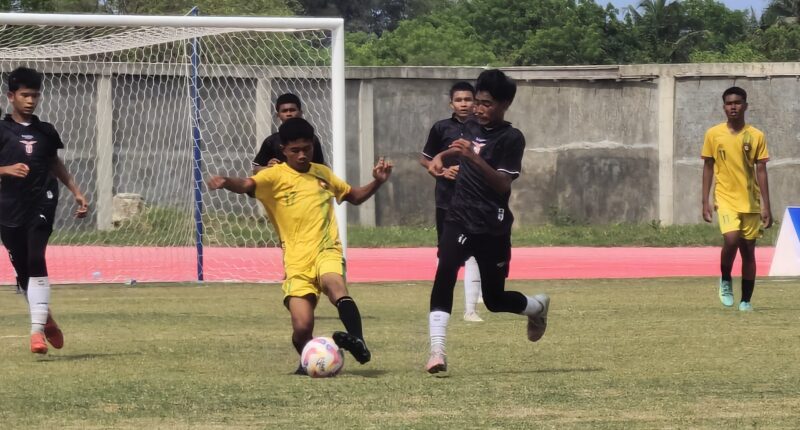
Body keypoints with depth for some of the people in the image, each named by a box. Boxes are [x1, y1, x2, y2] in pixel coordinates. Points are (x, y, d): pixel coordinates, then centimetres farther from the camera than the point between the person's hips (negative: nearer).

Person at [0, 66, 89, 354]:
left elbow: (55, 164, 25)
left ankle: (37, 329, -23)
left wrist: (76, 192, 23)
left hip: (41, 204, 0)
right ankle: (45, 319, 29)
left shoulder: (45, 131, 10)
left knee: (36, 260, -18)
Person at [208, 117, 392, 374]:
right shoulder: (275, 176, 0)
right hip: (296, 262, -1)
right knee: (302, 328, -12)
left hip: (326, 251, 1)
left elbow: (354, 196, 31)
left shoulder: (323, 173, 15)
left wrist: (377, 182, 14)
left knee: (333, 283, -35)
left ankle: (357, 341, -46)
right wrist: (226, 182, -42)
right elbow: (247, 185, -21)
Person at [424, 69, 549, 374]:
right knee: (445, 272, -24)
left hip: (492, 228, -4)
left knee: (495, 300, 8)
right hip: (459, 219, 4)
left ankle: (538, 306, 42)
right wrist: (442, 157, 14)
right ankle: (437, 351, -30)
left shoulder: (511, 138, -9)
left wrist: (473, 157, -34)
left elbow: (503, 183, -22)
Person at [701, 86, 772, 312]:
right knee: (731, 239, -22)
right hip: (726, 198, -1)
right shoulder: (713, 134, 1)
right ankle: (725, 281, 4)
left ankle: (746, 300, 14)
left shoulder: (756, 136, 1)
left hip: (750, 201, 1)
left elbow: (761, 171, 2)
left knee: (748, 250, 4)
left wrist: (766, 206, -2)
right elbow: (708, 168, 6)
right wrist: (705, 202, 1)